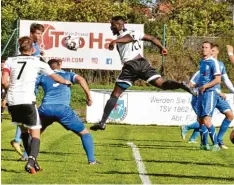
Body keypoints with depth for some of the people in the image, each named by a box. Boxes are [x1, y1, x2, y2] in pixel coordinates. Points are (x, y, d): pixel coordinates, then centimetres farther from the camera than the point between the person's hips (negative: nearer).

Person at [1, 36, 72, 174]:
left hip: (12, 100, 3)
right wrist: (66, 82, 41)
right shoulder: (37, 62, 8)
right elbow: (55, 77, 21)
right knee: (35, 133, 2)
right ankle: (31, 161, -20)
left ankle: (32, 161, 23)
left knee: (24, 130, 22)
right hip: (27, 100, -3)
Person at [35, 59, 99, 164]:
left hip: (45, 108, 2)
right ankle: (91, 160, -2)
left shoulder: (43, 76, 23)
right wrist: (89, 96, 0)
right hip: (63, 109, -2)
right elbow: (80, 79, 0)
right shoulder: (68, 75, 20)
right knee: (84, 133, 9)